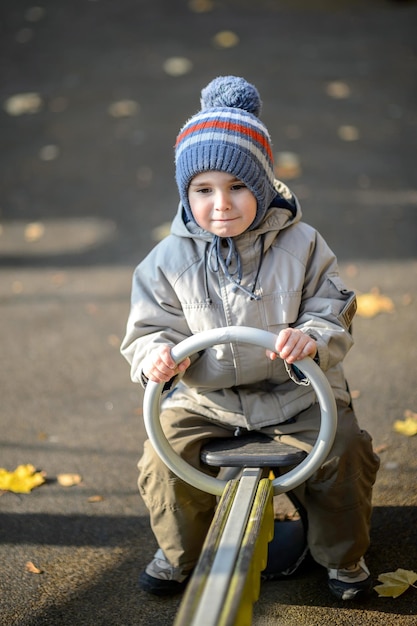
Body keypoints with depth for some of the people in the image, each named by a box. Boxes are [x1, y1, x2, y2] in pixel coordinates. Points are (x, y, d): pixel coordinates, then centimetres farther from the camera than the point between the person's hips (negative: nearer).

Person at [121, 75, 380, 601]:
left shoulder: (301, 246, -6)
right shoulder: (169, 260, -4)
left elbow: (334, 319, -4)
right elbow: (149, 329, 3)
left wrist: (312, 339, -27)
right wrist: (156, 355, -22)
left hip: (294, 392, -1)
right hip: (204, 397, 1)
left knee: (344, 452, -18)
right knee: (164, 458, -18)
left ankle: (343, 556, 12)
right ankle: (179, 554, 14)